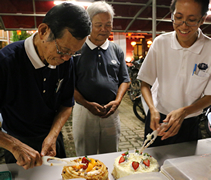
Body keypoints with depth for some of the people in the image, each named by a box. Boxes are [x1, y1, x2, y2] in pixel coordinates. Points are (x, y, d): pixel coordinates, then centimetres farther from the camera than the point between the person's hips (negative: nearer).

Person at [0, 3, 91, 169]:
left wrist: (53, 135, -16)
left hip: (52, 138, 4)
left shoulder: (67, 61, -13)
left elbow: (66, 104, -3)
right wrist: (14, 145, -35)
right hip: (18, 145, -4)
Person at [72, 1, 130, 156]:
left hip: (111, 113, 3)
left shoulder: (117, 51, 8)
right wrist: (86, 104, -16)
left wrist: (117, 100, -7)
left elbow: (125, 79, 9)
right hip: (84, 111, -2)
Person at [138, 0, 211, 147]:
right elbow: (145, 83, -6)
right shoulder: (160, 42, -12)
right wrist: (153, 109, -23)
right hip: (157, 119, 0)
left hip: (189, 124, 0)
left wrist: (184, 112, -24)